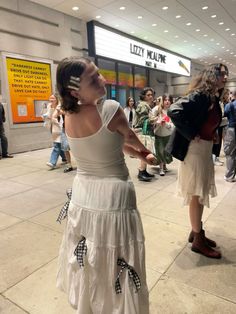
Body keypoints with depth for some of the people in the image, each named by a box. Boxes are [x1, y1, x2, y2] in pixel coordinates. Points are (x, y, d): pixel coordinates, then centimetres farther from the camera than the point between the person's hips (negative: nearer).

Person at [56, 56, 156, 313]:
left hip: (82, 195, 7)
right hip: (113, 196, -7)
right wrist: (144, 151, 24)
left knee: (87, 264, 27)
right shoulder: (111, 109, -19)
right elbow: (130, 137, 1)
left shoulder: (68, 116, 0)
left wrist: (139, 155, 19)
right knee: (114, 266, 15)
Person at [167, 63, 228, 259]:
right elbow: (174, 111, -28)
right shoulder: (199, 95, -15)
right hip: (195, 148, -9)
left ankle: (196, 231, 32)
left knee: (202, 193, 16)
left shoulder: (214, 99, 12)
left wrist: (212, 135, 5)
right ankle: (198, 240, 16)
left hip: (206, 149, 9)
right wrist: (192, 135, -22)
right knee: (197, 194, 0)